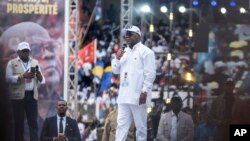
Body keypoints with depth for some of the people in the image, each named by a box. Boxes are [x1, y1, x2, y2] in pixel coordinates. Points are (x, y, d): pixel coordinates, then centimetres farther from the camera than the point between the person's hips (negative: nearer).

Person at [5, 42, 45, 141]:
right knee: (19, 122, 1)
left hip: (32, 95, 2)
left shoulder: (35, 63, 14)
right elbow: (8, 78, -7)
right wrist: (23, 76, -18)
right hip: (18, 96, -2)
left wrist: (39, 76, -11)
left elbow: (42, 81, 12)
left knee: (33, 123, -5)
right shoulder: (12, 63, 5)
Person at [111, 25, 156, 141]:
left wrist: (144, 91, -17)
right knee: (121, 125, 2)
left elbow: (150, 74, -10)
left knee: (140, 126, 0)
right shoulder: (124, 52, 18)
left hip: (138, 96, -7)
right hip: (124, 96, 7)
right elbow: (116, 70, 19)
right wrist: (117, 58, 1)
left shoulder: (146, 52, -4)